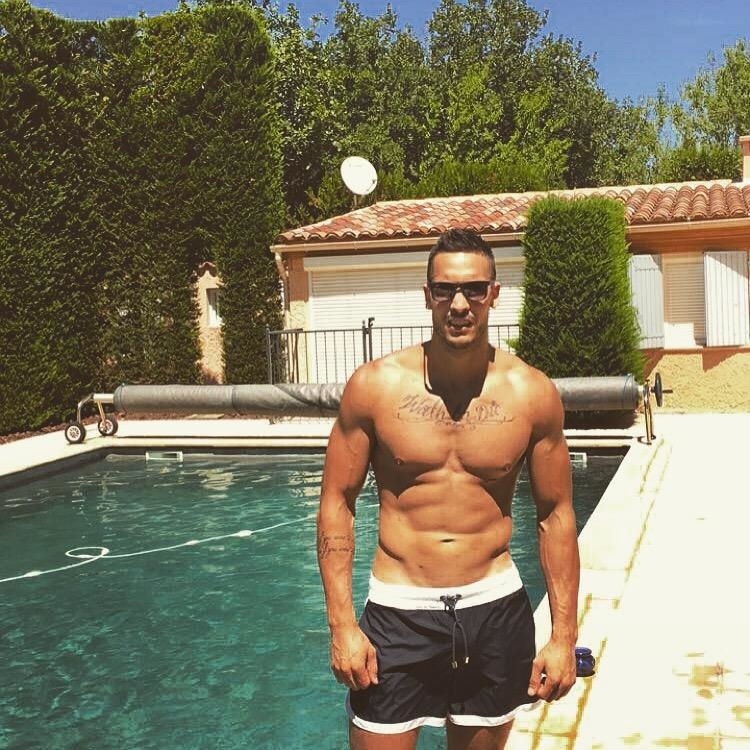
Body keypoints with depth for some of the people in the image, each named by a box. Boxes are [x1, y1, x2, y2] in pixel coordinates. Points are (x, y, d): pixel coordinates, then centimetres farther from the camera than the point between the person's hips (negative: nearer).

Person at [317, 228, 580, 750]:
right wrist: (342, 624, -8)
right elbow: (337, 502, -2)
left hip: (496, 609, 2)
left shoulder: (533, 394, -5)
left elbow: (556, 515, 3)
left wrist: (564, 635, 1)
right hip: (398, 610, -1)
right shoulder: (375, 386, -8)